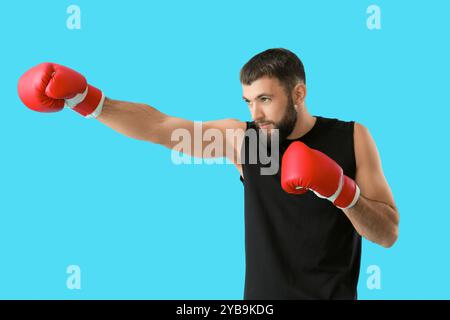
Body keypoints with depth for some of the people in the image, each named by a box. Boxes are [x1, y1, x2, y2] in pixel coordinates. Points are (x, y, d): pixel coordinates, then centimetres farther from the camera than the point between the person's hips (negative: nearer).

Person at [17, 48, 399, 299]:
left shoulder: (352, 138, -7)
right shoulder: (241, 137, -3)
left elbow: (388, 234, -6)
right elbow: (159, 126, -7)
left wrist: (341, 190, -22)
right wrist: (86, 98, -16)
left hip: (333, 294, -2)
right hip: (262, 292, 2)